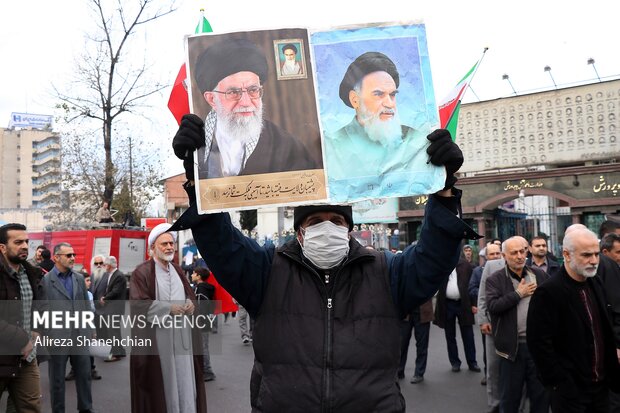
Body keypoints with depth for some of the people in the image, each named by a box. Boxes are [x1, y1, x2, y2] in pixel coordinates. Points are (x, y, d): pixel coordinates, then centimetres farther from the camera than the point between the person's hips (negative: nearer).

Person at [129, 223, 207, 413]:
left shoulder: (177, 270, 14)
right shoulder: (142, 272, -7)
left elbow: (190, 295, 19)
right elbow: (138, 305, -14)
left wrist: (190, 304, -4)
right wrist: (168, 308, -18)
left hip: (181, 337, 6)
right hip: (156, 338, -6)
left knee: (183, 378, 7)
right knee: (162, 381, 0)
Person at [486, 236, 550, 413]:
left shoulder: (540, 275, 5)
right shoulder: (495, 279, -4)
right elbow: (492, 306, -18)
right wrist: (518, 293, -14)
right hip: (512, 346, -2)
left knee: (541, 393, 14)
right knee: (510, 395, 11)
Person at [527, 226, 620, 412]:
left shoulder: (595, 284, 5)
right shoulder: (548, 292, -19)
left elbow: (604, 330, 14)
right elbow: (539, 344, -18)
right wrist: (561, 384, -15)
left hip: (601, 384, 7)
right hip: (570, 390, -7)